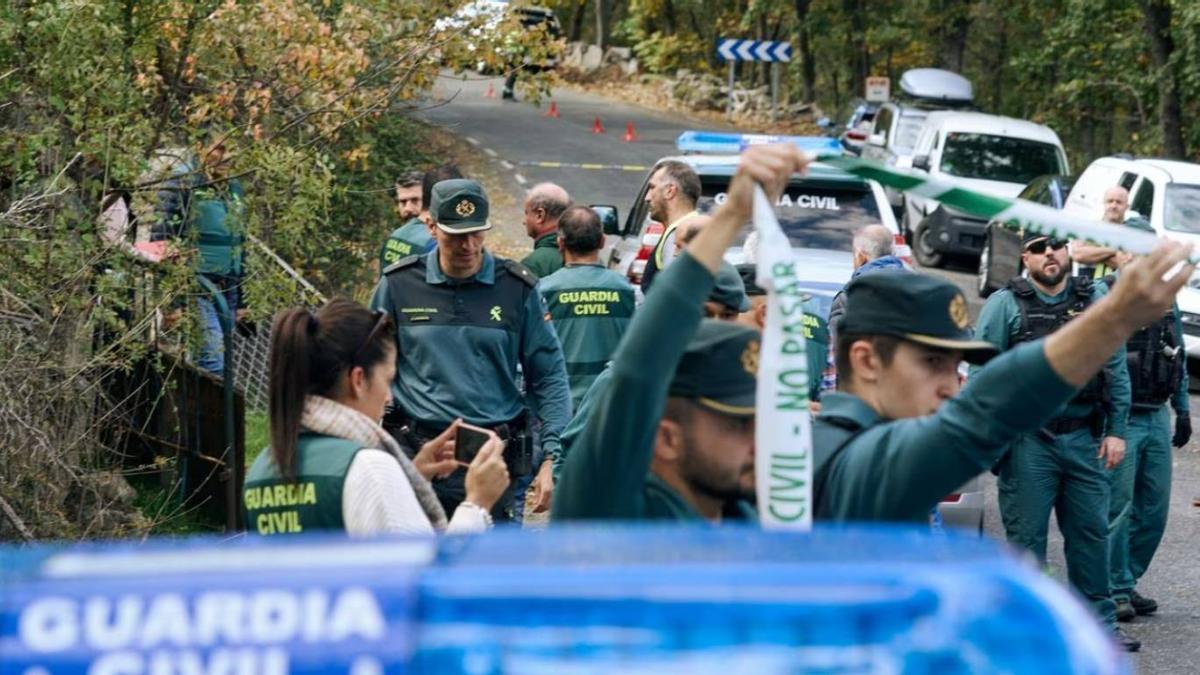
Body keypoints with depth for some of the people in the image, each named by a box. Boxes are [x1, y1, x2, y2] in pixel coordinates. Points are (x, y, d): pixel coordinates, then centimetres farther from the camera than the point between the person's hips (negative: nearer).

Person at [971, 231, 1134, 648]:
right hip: (1027, 442, -3)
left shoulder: (1096, 301, 8)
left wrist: (1116, 430, 5)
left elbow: (1116, 370, 11)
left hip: (1083, 438, 3)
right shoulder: (1005, 305, -1)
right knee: (1026, 535, 2)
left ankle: (1098, 622, 19)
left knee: (1090, 531, 8)